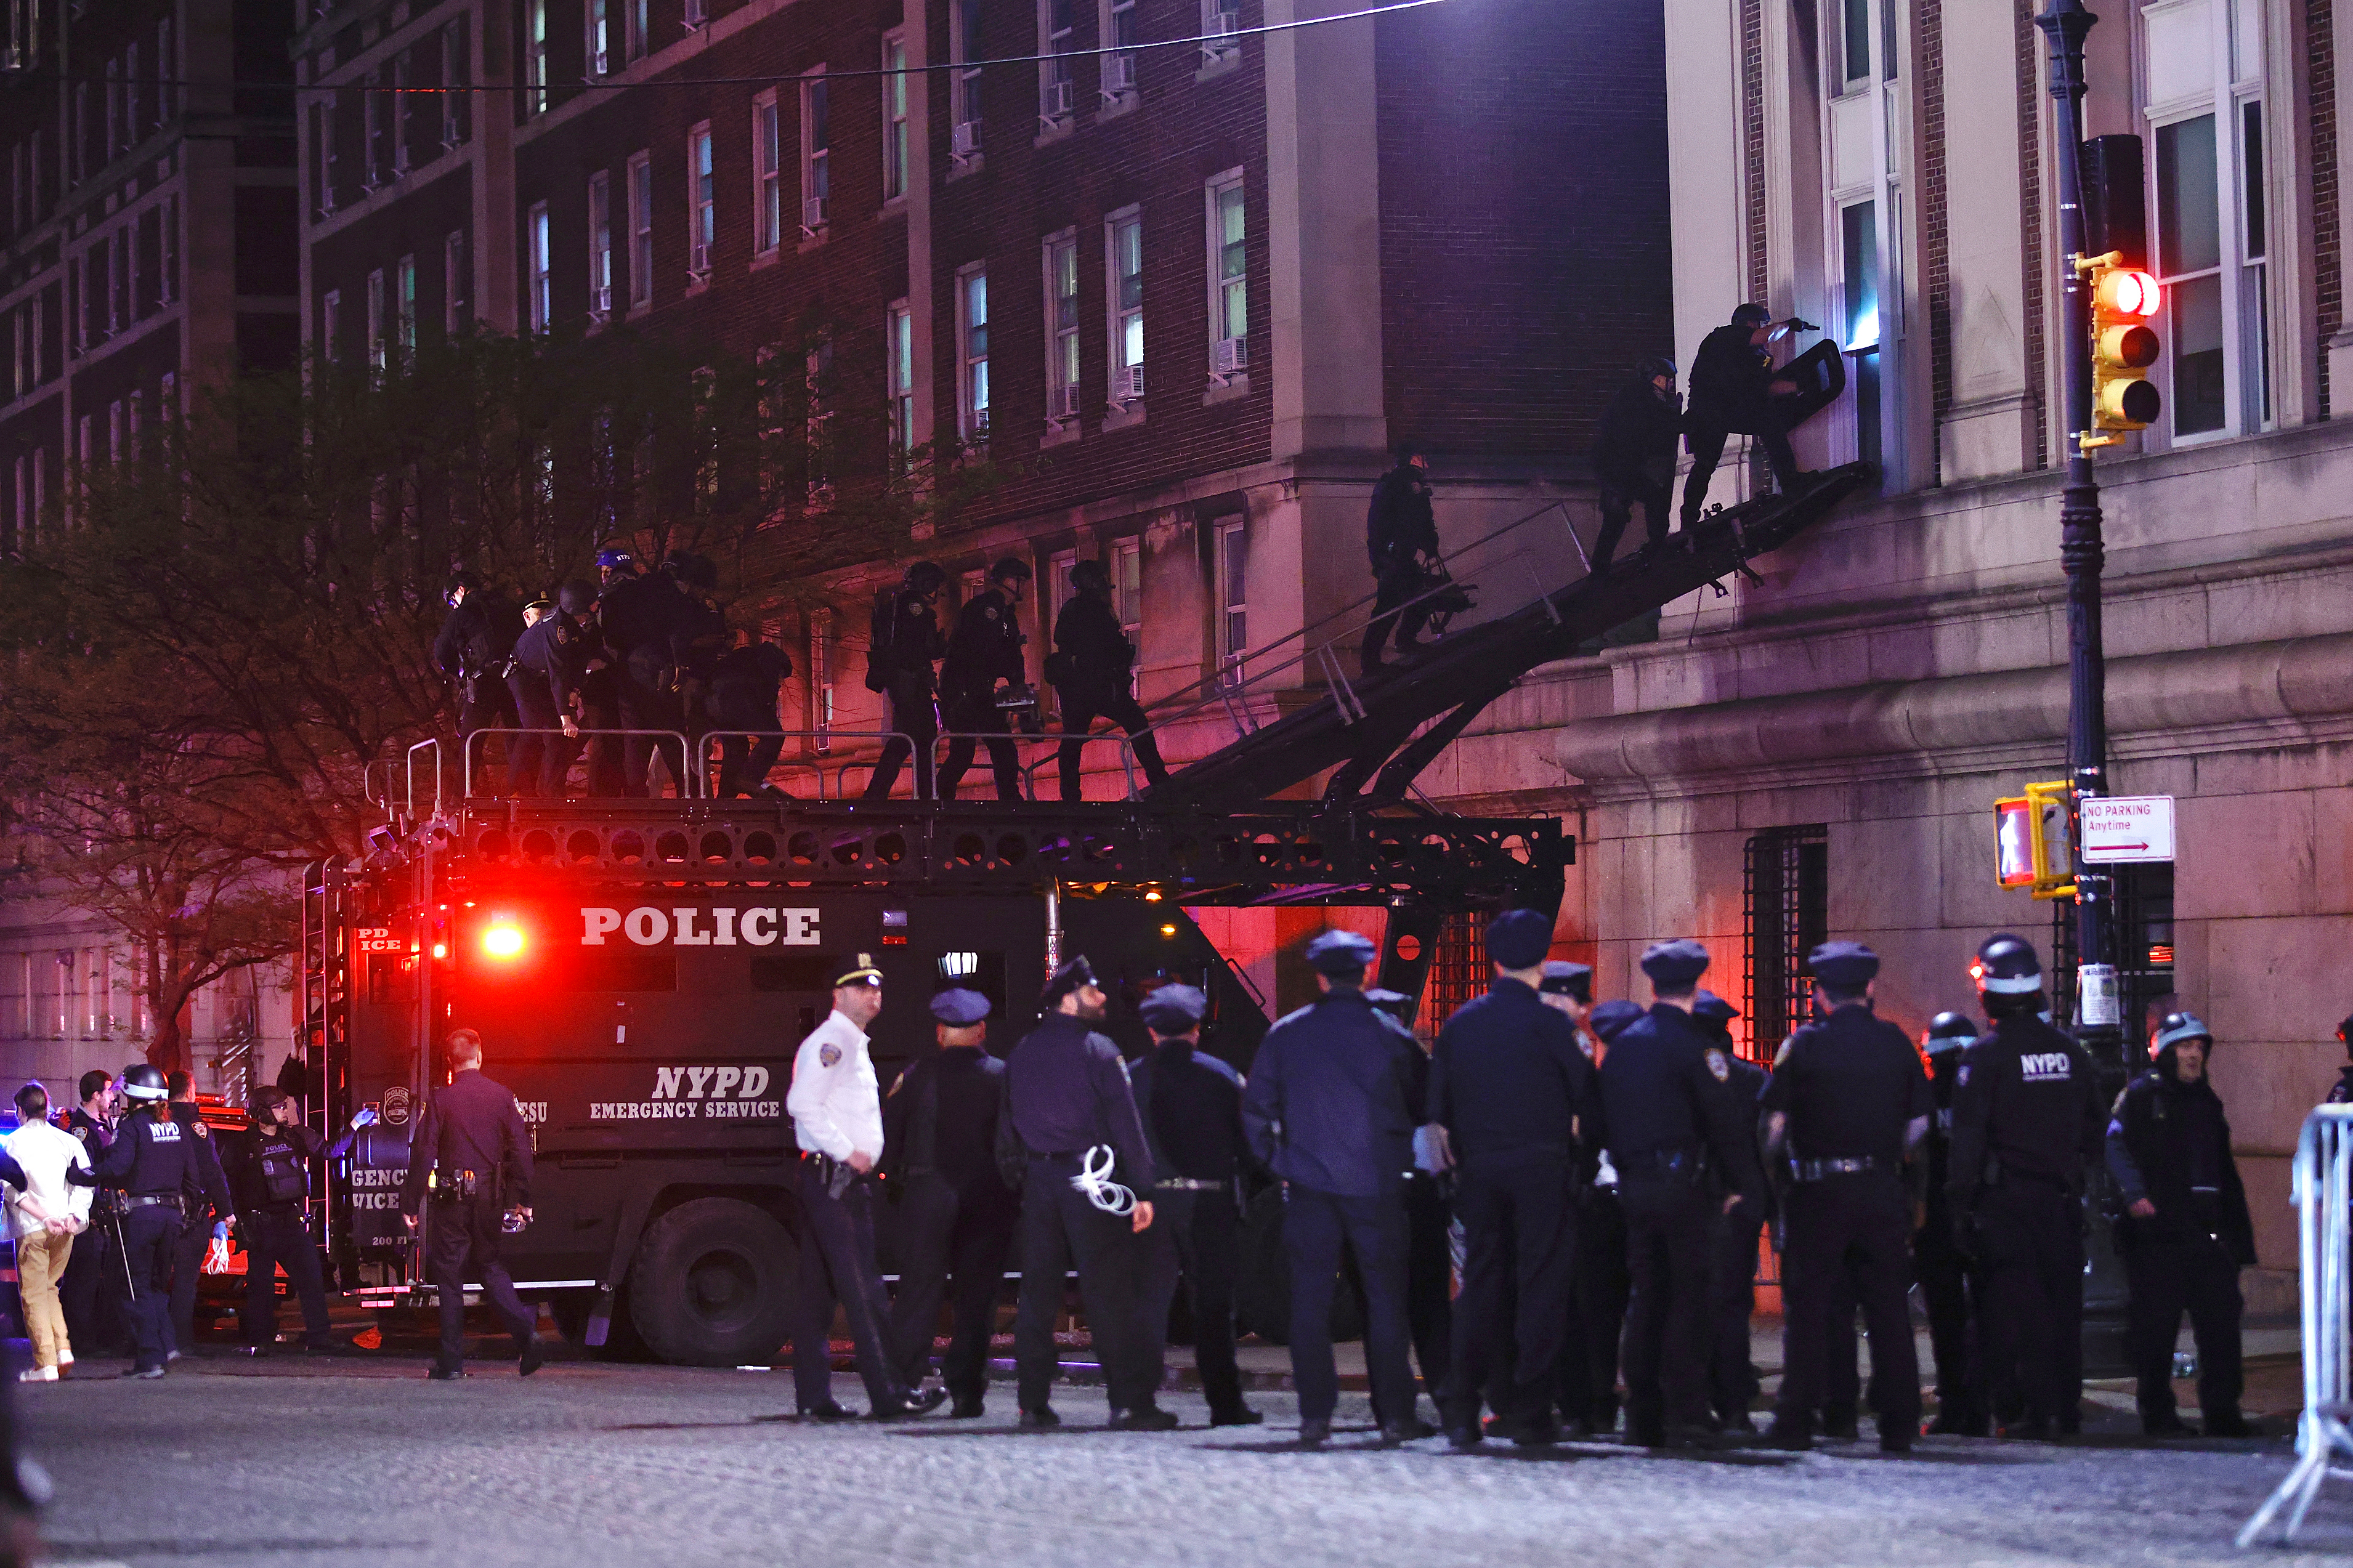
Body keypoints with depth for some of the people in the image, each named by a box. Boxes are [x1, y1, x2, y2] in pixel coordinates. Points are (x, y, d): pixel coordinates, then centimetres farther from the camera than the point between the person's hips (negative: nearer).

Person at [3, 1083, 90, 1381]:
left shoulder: (13, 1142, -2)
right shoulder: (67, 1140, 9)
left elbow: (14, 1188, -13)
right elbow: (86, 1179, 0)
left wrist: (44, 1216, -17)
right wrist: (73, 1216, -5)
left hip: (31, 1228, -4)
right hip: (65, 1228, 4)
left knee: (34, 1294, 0)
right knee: (49, 1288, 19)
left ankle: (46, 1362, -5)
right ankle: (63, 1348, 6)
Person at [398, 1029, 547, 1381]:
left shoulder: (440, 1099, -6)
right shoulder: (503, 1096, 2)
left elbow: (422, 1154, -7)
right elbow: (521, 1150, 1)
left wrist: (410, 1205, -2)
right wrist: (523, 1200, 8)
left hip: (453, 1198, -3)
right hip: (491, 1195, 3)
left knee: (450, 1276, 5)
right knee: (489, 1264, 19)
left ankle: (451, 1361, 5)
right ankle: (525, 1331, -2)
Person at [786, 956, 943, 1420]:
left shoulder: (854, 1046, 21)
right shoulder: (830, 1042, -10)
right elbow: (802, 1103, -23)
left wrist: (862, 1155, 18)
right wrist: (847, 1151, -20)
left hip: (848, 1179, 10)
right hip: (833, 1177, -10)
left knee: (818, 1289, 9)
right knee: (862, 1288, -13)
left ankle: (814, 1398, 10)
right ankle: (889, 1394, -17)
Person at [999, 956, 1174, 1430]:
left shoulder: (1021, 1054, 11)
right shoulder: (1097, 1049, -7)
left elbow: (1007, 1124, 12)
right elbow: (1125, 1122, -10)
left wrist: (1014, 1178, 15)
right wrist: (1142, 1190, -9)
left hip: (1038, 1178, 5)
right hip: (1090, 1179, -5)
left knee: (1038, 1294, 10)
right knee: (1111, 1294, -5)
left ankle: (1033, 1403, 9)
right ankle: (1130, 1402, -8)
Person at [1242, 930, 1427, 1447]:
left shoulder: (1285, 1035, 1)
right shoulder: (1389, 1034, -3)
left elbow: (1255, 1108, 5)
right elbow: (1425, 1104, 3)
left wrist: (1275, 1162, 15)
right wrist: (1405, 1155, 18)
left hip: (1309, 1186, 1)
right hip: (1376, 1186, -1)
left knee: (1310, 1300, 4)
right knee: (1386, 1297, 5)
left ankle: (1315, 1416, 1)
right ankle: (1396, 1414, 4)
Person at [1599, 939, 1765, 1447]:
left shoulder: (1622, 1045, 9)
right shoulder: (1692, 1046, -10)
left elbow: (1605, 1118, 13)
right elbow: (1727, 1122, -10)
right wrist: (1744, 1186, -2)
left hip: (1634, 1188, 6)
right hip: (1683, 1185, -6)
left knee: (1646, 1297, 10)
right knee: (1689, 1299, -3)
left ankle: (1642, 1418, 9)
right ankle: (1685, 1415, -7)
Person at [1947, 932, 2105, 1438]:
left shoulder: (1985, 1055, -10)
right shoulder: (2069, 1051, 8)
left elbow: (1968, 1136, -11)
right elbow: (2095, 1127, 14)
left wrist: (1962, 1201, -8)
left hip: (2007, 1200, -5)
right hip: (2062, 1197, 5)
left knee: (2020, 1305, -4)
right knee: (2063, 1302, 10)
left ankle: (2039, 1410, -8)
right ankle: (2068, 1409, 13)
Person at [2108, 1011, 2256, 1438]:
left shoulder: (2207, 1101, 20)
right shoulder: (2141, 1095, 0)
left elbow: (2227, 1174, 23)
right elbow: (2117, 1145, -14)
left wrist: (2239, 1233, 19)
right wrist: (2134, 1194, -30)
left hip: (2207, 1233, 5)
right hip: (2156, 1234, -5)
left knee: (2221, 1320, -1)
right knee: (2156, 1327, -1)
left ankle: (2223, 1414, 3)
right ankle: (2158, 1415, 7)